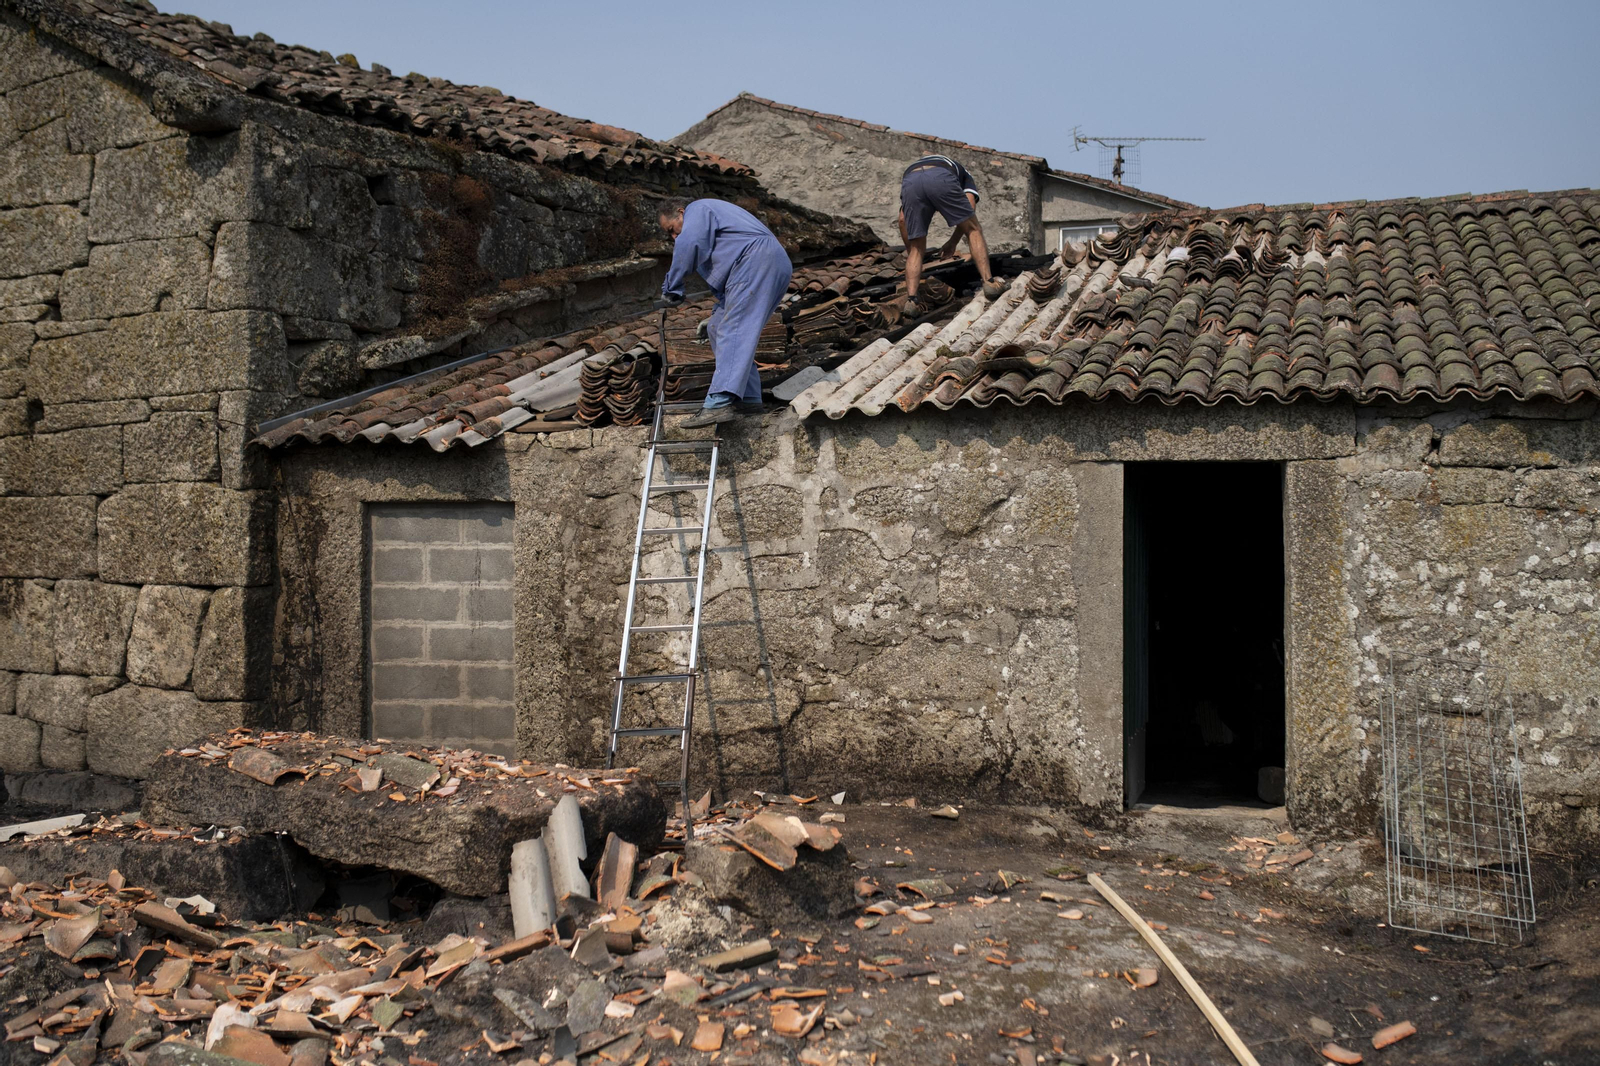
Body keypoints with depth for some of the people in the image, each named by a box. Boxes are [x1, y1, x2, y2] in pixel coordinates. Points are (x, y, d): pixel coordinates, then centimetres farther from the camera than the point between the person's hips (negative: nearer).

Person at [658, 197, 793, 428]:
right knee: (718, 329, 13)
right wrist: (720, 314, 38)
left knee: (732, 333, -20)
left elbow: (688, 244, -13)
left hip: (757, 260, -10)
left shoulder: (697, 209, 7)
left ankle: (719, 404, -34)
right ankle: (748, 397, 9)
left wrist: (672, 289, -4)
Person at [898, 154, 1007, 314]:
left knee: (916, 249, 15)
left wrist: (910, 250, 39)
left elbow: (903, 219, 31)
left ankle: (911, 299, 1)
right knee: (973, 230, 15)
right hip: (941, 178, -2)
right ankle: (989, 282, 5)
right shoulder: (963, 174, 40)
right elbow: (969, 209, 19)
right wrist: (953, 242, 25)